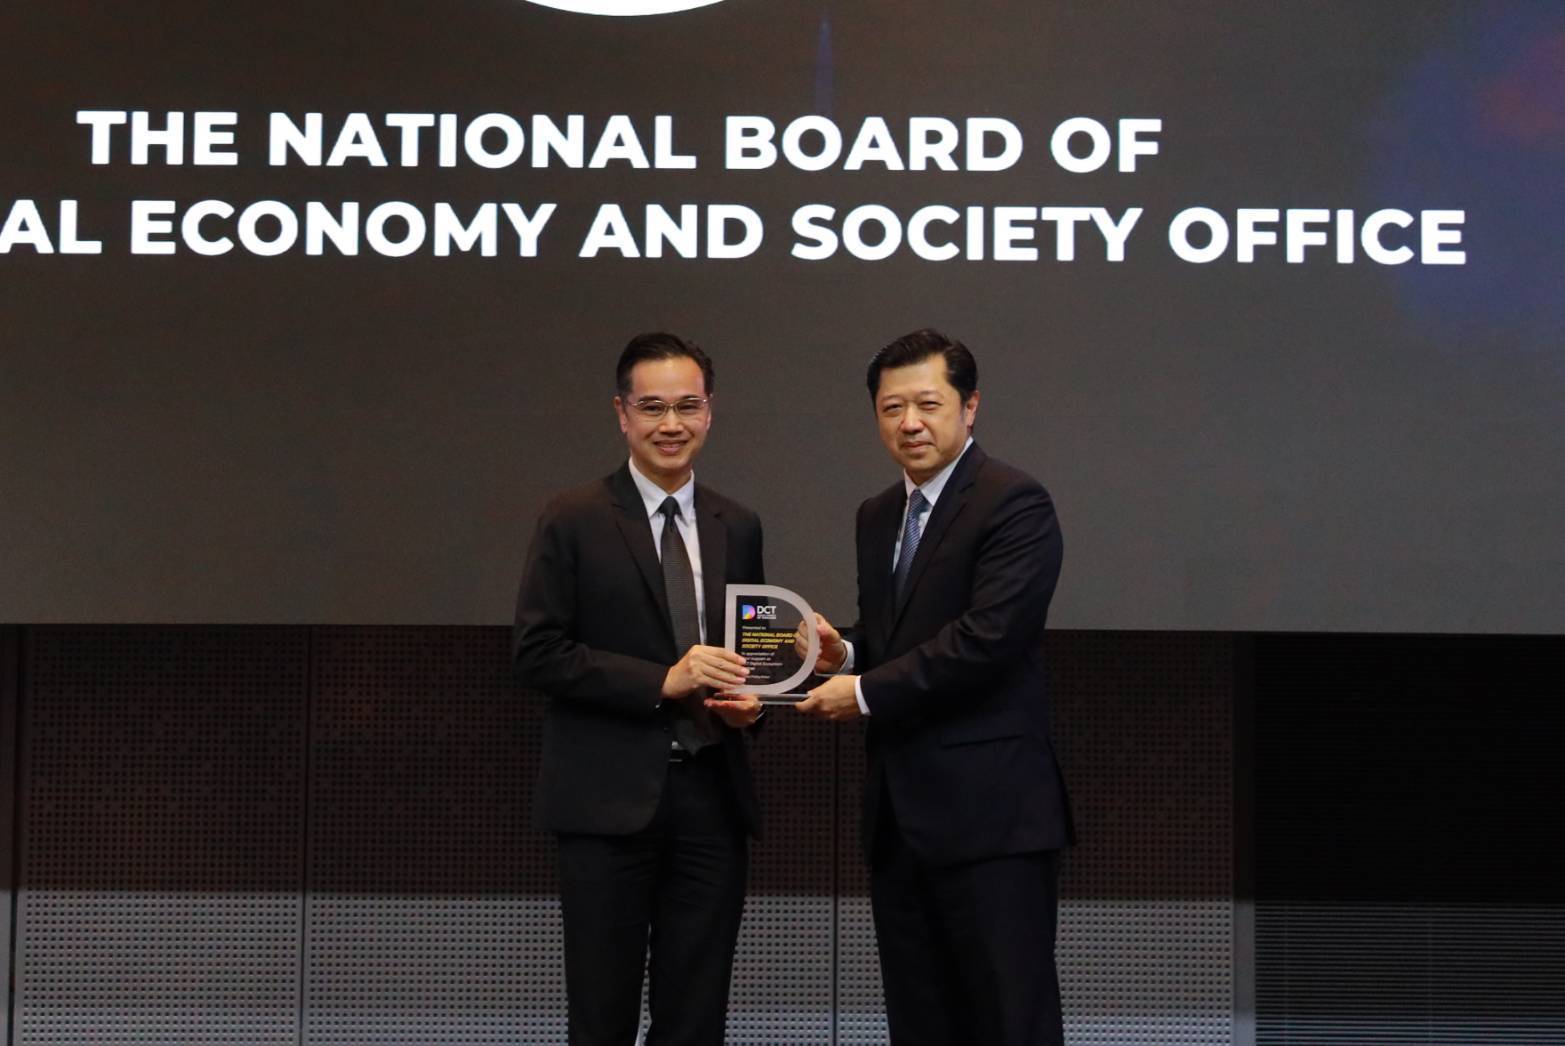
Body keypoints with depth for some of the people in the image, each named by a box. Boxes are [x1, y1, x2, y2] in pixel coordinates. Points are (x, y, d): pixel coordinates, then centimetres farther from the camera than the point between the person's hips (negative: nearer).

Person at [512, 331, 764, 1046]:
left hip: (712, 798, 4)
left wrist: (748, 698, -1)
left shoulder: (738, 527, 11)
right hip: (609, 799, -4)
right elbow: (537, 653, -8)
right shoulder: (574, 521, -3)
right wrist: (662, 681, -17)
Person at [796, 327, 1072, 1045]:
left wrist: (866, 692, -12)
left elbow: (988, 637, -19)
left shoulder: (1014, 503, -9)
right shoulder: (877, 516, 18)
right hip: (899, 811, 8)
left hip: (988, 809, -8)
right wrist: (845, 652, 3)